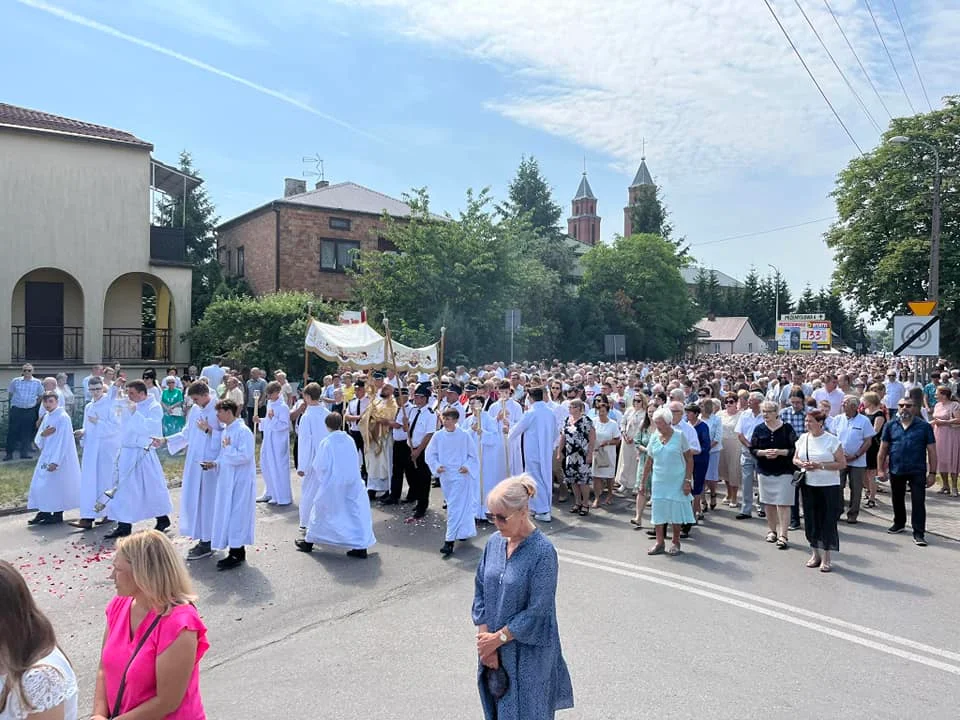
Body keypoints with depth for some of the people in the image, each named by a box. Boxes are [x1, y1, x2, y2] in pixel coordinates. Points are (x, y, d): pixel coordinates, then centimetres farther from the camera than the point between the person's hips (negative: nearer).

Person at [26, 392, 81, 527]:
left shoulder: (63, 417, -14)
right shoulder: (46, 417, 9)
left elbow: (63, 442, -18)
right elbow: (38, 441, 12)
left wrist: (55, 462, -21)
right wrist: (42, 434, -12)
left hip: (59, 458, -8)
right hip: (46, 457, 8)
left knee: (56, 484, -3)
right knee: (40, 484, 10)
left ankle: (58, 515, 9)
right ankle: (44, 512, 22)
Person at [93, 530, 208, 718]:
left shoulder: (178, 626, -23)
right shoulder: (119, 606, -3)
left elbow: (167, 702, -19)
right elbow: (104, 669, 3)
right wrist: (100, 714, -9)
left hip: (165, 715, -5)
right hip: (118, 715, 5)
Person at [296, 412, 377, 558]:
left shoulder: (326, 442, -13)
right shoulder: (350, 440, -2)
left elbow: (320, 466, -12)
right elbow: (356, 463, 7)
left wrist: (312, 468, 9)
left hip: (331, 485, -2)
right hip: (352, 484, 3)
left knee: (320, 513, 16)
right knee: (356, 513, 7)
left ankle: (309, 542, 31)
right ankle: (360, 547, 3)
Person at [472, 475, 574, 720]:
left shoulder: (542, 551, -21)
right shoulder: (494, 542, -2)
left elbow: (537, 611, -20)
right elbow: (480, 590, 2)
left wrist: (497, 638, -14)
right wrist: (484, 638, -6)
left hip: (528, 650, -5)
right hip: (494, 645, 6)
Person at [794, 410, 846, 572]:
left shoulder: (832, 440, -9)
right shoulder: (803, 438, 5)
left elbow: (842, 463, -11)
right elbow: (795, 459, 14)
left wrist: (820, 465, -20)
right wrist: (801, 464, -9)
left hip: (829, 486, -4)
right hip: (808, 485, 4)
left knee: (827, 521, 1)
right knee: (811, 520, 10)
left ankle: (826, 558, 11)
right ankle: (815, 554, 25)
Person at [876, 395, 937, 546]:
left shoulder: (924, 426, -3)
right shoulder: (890, 425, 3)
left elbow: (932, 451, -2)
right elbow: (883, 449, 6)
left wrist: (932, 473, -6)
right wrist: (880, 469, 2)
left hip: (917, 471, -3)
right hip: (896, 470, 3)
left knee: (918, 502, -3)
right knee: (897, 500, 18)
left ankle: (919, 533, 2)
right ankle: (899, 523, 38)